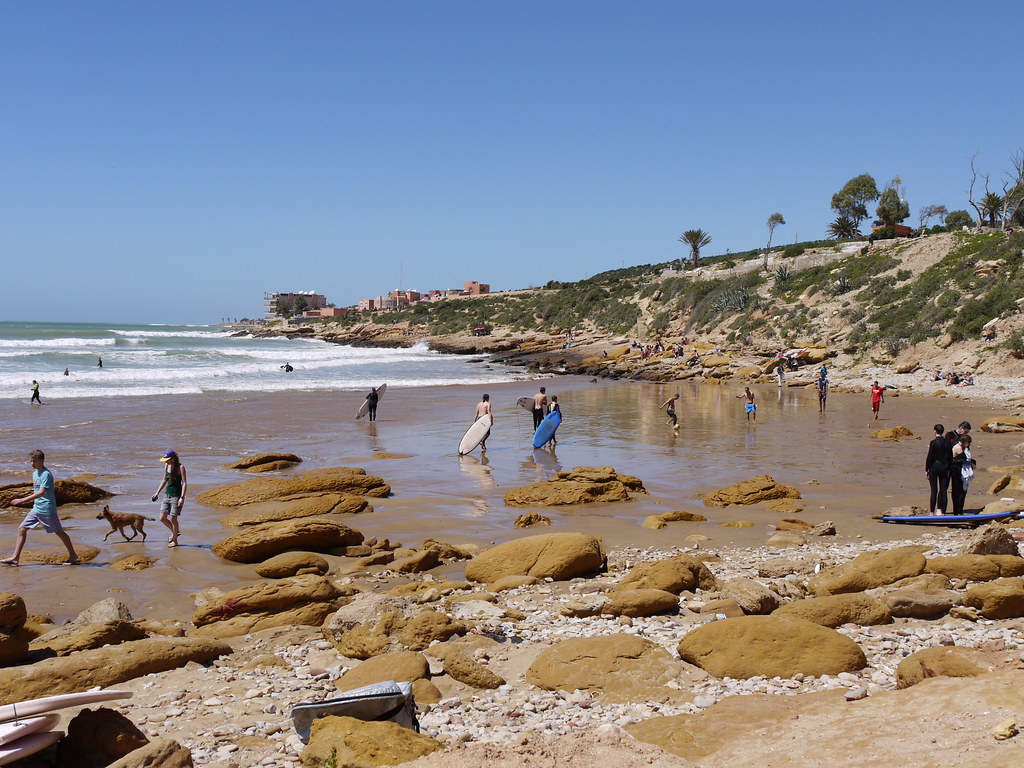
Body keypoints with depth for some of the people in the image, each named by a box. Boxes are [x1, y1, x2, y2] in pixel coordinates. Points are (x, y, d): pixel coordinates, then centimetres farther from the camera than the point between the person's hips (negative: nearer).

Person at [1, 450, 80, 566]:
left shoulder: (46, 474, -17)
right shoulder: (35, 473, 11)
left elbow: (41, 492, -26)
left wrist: (23, 500, -29)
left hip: (47, 509, -9)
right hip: (36, 508, 9)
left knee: (59, 532, 1)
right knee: (22, 529, 2)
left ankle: (73, 555, 12)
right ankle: (15, 557, 5)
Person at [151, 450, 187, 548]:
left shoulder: (180, 467, -13)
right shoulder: (167, 466, 6)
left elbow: (184, 483, -16)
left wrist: (182, 498, -23)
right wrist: (157, 492, 19)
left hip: (176, 496, -7)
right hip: (167, 495, 7)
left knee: (173, 518, -3)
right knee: (162, 518, 6)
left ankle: (174, 541, 13)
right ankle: (175, 531, 30)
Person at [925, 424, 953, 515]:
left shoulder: (933, 442, -12)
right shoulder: (947, 442, 2)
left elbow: (929, 457, -10)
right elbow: (950, 457, 6)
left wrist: (926, 470, -3)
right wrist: (948, 469, 14)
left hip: (934, 466, -4)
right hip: (944, 467, 4)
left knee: (934, 490, 1)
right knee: (943, 490, 7)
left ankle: (931, 512, 4)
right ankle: (941, 511, 5)